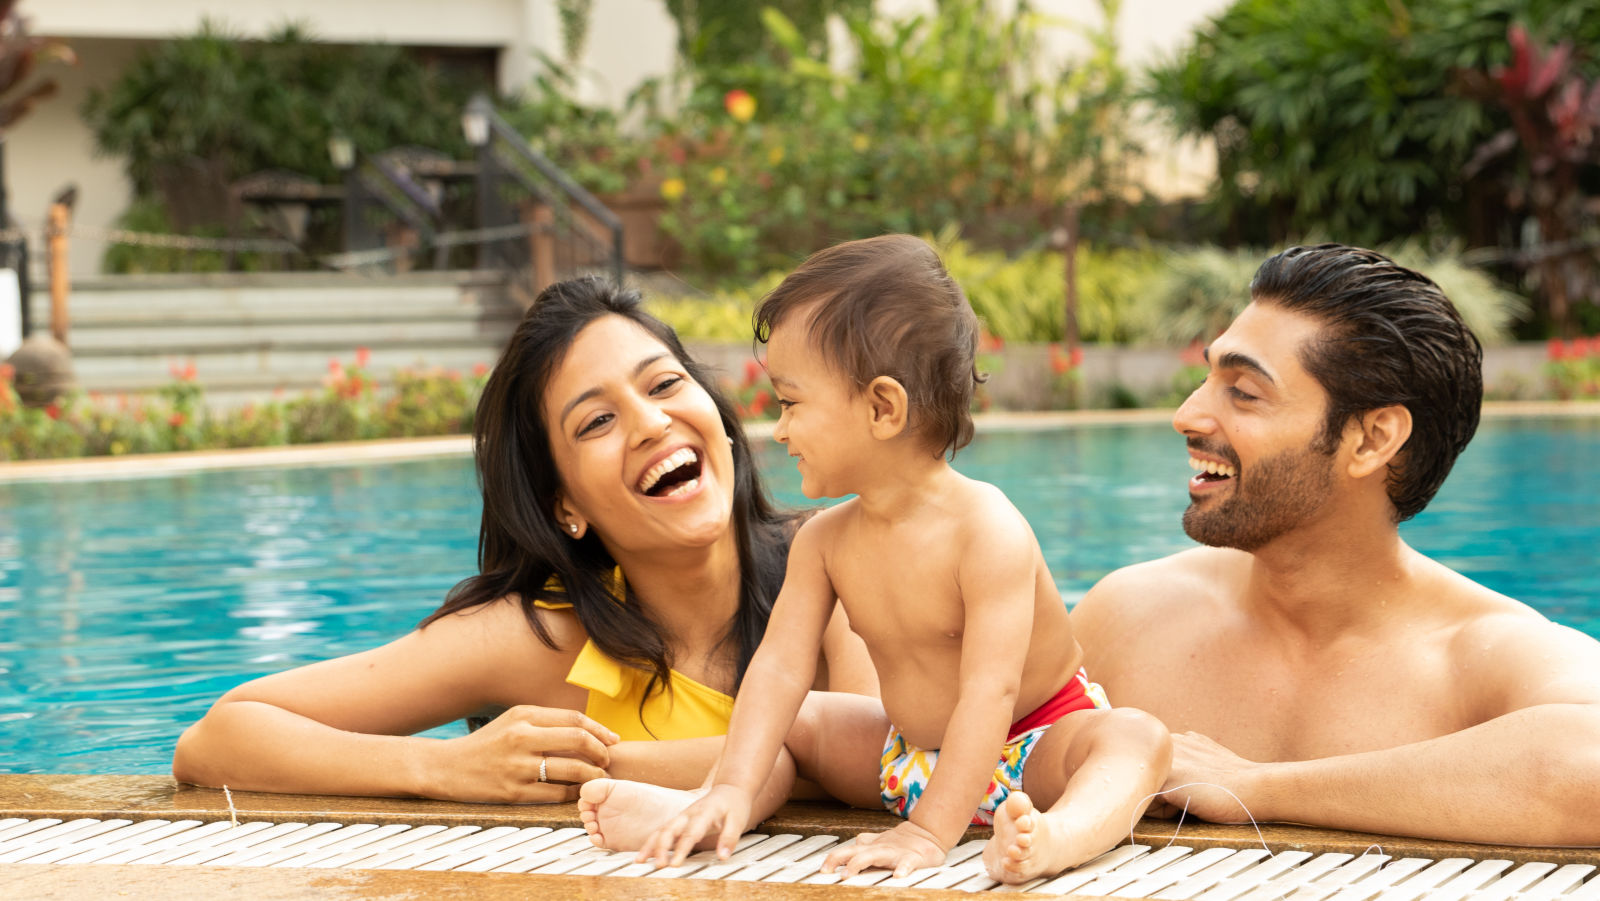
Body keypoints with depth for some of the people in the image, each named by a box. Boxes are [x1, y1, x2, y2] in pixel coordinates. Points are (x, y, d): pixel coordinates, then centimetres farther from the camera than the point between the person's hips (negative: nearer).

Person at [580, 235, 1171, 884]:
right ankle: (683, 810, -20)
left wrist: (931, 834, -42)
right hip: (911, 753, 7)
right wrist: (733, 793, -28)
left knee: (1137, 739, -35)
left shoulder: (988, 532, -28)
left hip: (1035, 741, -7)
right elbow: (781, 665, -12)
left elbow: (990, 692, -35)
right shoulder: (825, 540, -7)